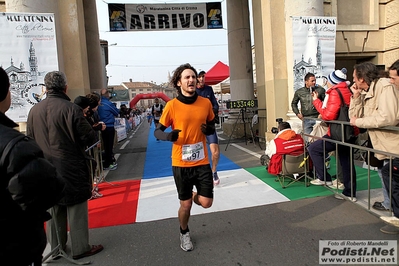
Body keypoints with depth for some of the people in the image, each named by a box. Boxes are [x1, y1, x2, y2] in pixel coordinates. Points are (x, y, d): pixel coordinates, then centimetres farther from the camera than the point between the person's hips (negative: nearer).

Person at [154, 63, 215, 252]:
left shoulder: (206, 103, -2)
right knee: (185, 204, 11)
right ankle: (184, 234, 41)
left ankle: (194, 195, 40)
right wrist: (168, 136, -25)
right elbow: (157, 132, -4)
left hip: (202, 162, 2)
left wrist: (209, 129, -10)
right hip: (181, 164, -2)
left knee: (206, 203, 3)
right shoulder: (172, 105, -10)